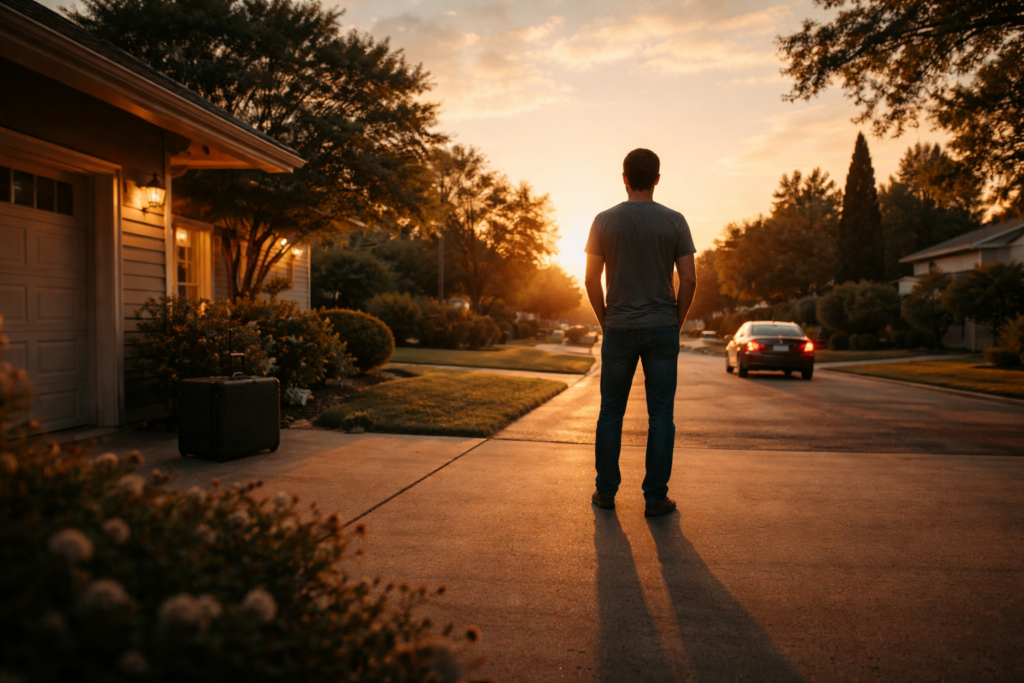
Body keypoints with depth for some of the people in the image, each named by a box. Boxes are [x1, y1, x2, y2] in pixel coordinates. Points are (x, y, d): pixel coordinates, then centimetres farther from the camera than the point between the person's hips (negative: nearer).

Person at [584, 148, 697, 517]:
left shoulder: (605, 220, -2)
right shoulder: (674, 221, -2)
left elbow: (592, 279, -2)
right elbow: (689, 280, -4)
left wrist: (605, 320, 10)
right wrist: (678, 322, 8)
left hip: (619, 329, 1)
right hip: (662, 328, 0)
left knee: (611, 412, 11)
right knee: (660, 415, 5)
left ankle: (606, 491, 18)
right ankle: (655, 497, 10)